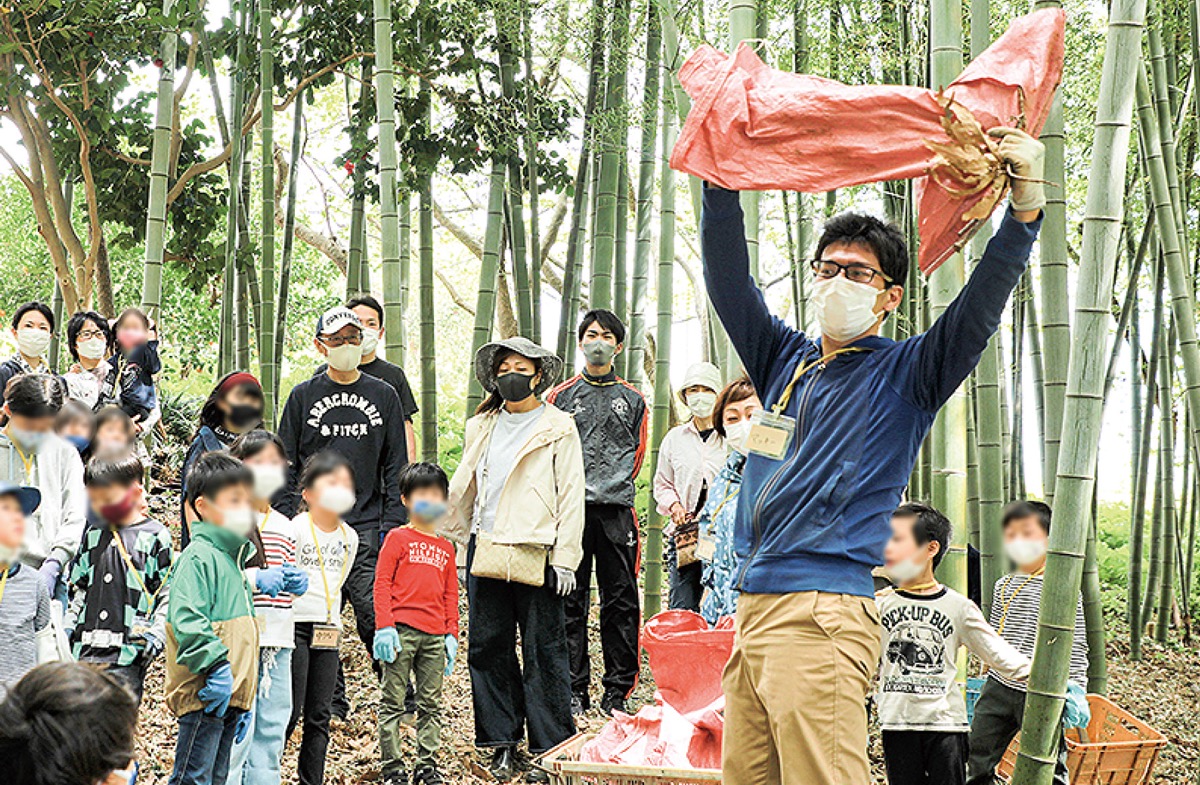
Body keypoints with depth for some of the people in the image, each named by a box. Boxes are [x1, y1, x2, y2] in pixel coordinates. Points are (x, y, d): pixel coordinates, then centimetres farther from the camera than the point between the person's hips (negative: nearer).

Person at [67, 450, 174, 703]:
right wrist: (68, 626, 12)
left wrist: (156, 634, -9)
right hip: (86, 649, 5)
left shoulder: (155, 536, 0)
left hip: (129, 653, -5)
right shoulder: (93, 535, 15)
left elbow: (169, 594, 1)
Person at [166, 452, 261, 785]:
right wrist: (217, 666, -26)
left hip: (230, 696, 10)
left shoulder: (234, 558, 20)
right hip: (204, 695, -10)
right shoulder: (198, 557, -11)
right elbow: (186, 621, -24)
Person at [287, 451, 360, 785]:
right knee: (289, 713, -7)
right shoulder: (296, 529, -9)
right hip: (295, 627, -6)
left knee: (319, 715, 7)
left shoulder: (350, 537, 11)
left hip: (327, 632, 6)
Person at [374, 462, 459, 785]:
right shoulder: (397, 538, 2)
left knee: (431, 705, 7)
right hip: (402, 632, -5)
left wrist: (451, 635, 11)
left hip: (434, 637, 5)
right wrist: (384, 628, -10)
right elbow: (382, 584, -2)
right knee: (393, 702, -1)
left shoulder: (445, 548, 17)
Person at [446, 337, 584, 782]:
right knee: (488, 648, 6)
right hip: (485, 552, 5)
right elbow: (462, 489, 22)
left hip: (535, 556, -5)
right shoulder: (482, 426, 16)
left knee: (543, 653, 0)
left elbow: (571, 495, -2)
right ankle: (503, 744, 15)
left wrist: (565, 557, -9)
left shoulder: (558, 428, 2)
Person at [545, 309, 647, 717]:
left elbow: (636, 454, 16)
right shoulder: (561, 396, 12)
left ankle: (617, 692, 5)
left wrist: (614, 485, 5)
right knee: (571, 603, -2)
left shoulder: (632, 399, 14)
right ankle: (575, 691, 3)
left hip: (616, 511, 1)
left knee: (621, 603, -1)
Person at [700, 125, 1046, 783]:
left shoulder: (903, 375, 5)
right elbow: (728, 281, 16)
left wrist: (1025, 208, -22)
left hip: (825, 615, -6)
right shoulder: (785, 361, 20)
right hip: (753, 607, 6)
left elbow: (977, 313, -9)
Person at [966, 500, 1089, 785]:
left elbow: (1076, 643, -6)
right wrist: (983, 681, 21)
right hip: (999, 686, 6)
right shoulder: (1003, 587, 12)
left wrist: (1075, 688, -13)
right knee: (976, 761, 7)